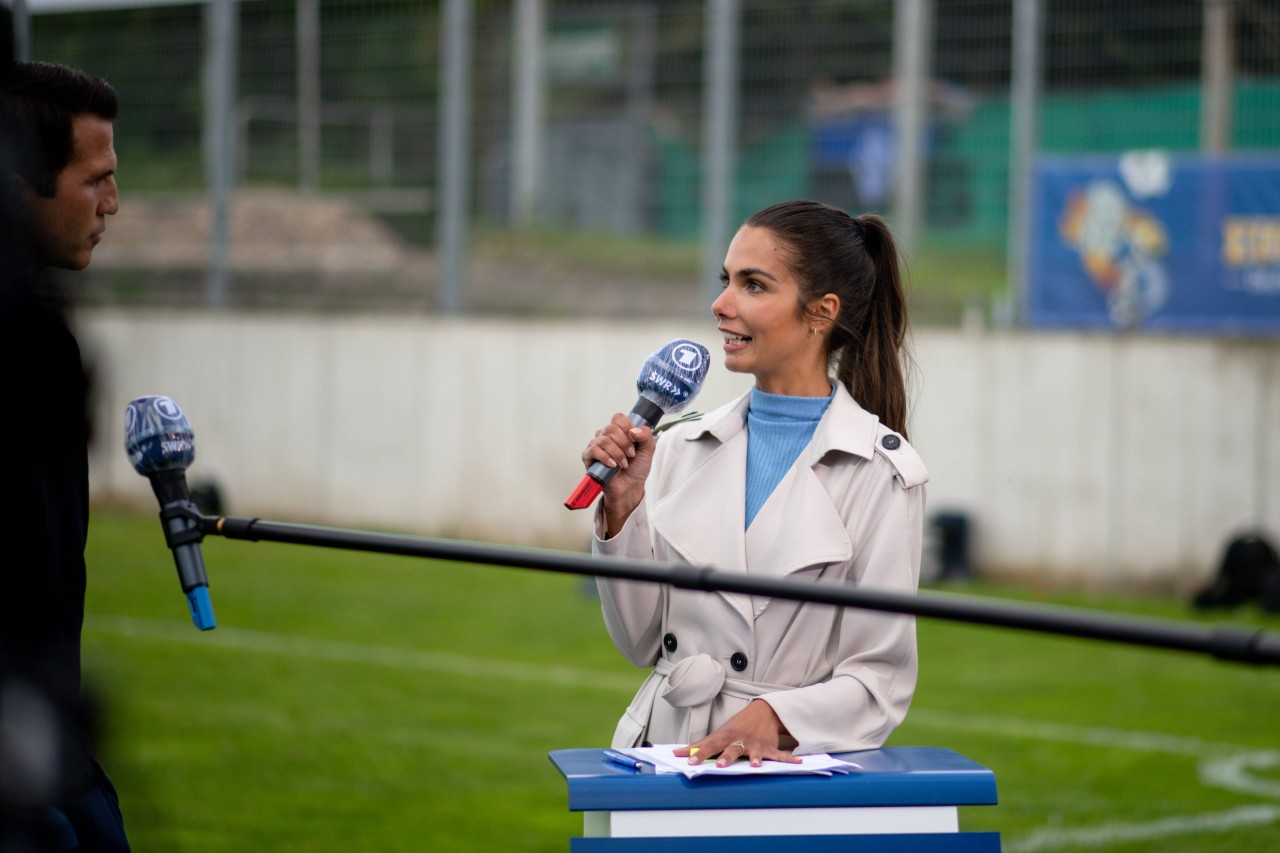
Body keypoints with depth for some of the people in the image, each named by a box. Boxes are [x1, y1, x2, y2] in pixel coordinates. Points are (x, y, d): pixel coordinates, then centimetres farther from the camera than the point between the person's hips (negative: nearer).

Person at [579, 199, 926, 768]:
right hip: (661, 749, 4)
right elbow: (640, 643, 13)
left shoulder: (882, 471, -2)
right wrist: (623, 507, 2)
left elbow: (881, 681, -3)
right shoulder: (684, 449, 11)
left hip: (787, 762, -4)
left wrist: (775, 716, -19)